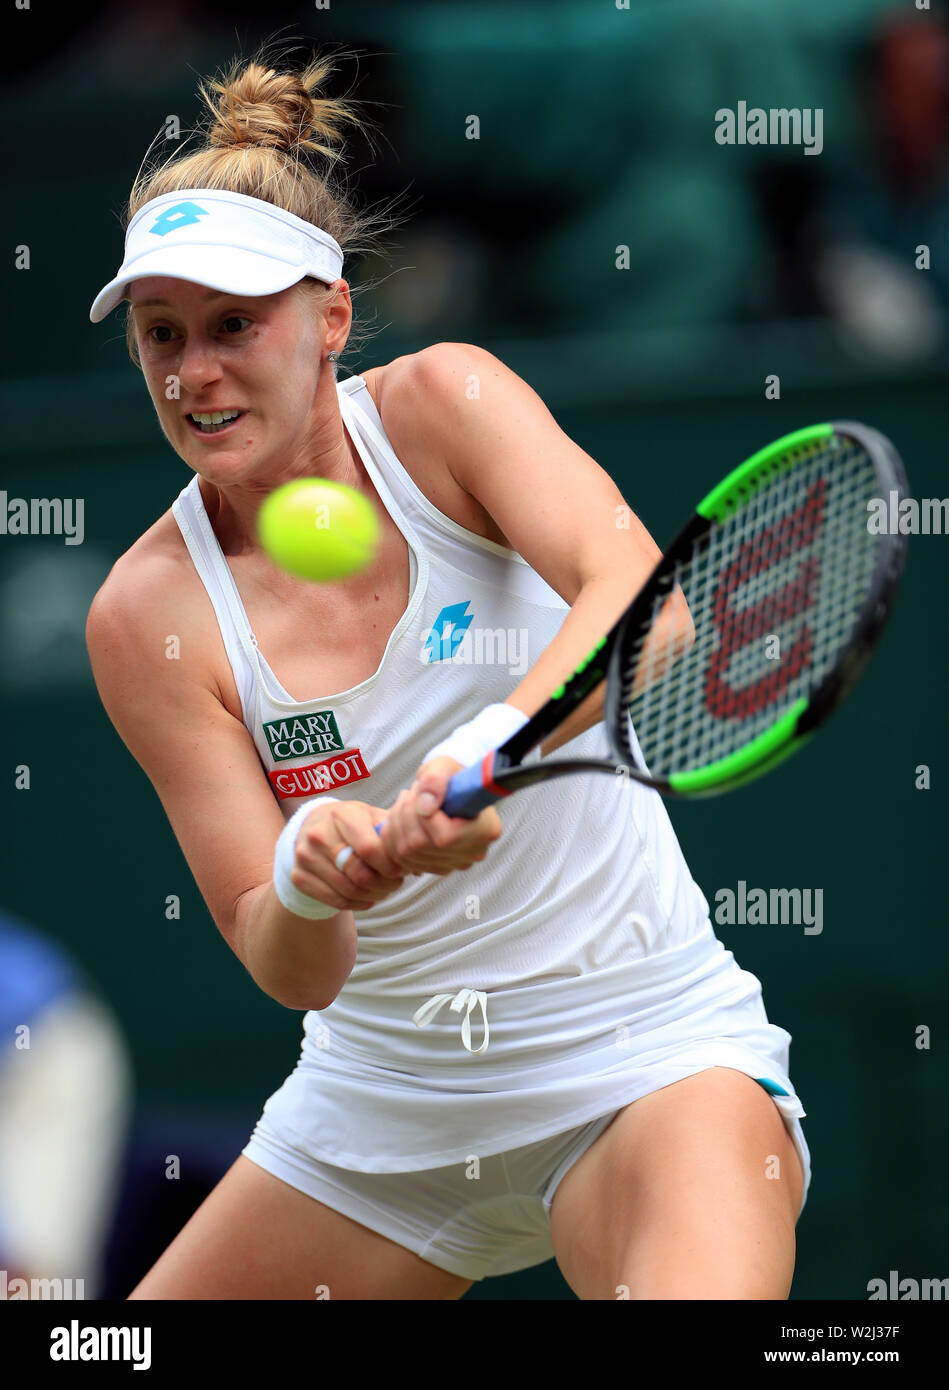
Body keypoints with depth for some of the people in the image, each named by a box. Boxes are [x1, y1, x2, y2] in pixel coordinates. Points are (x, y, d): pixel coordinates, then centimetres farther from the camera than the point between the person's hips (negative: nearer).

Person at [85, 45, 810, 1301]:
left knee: (700, 1284, -33)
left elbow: (646, 601, -26)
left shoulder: (442, 402, -8)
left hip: (645, 1055, -3)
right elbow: (291, 973, -11)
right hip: (382, 1095, 3)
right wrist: (306, 884, -34)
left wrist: (484, 754, -44)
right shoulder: (149, 617, -7)